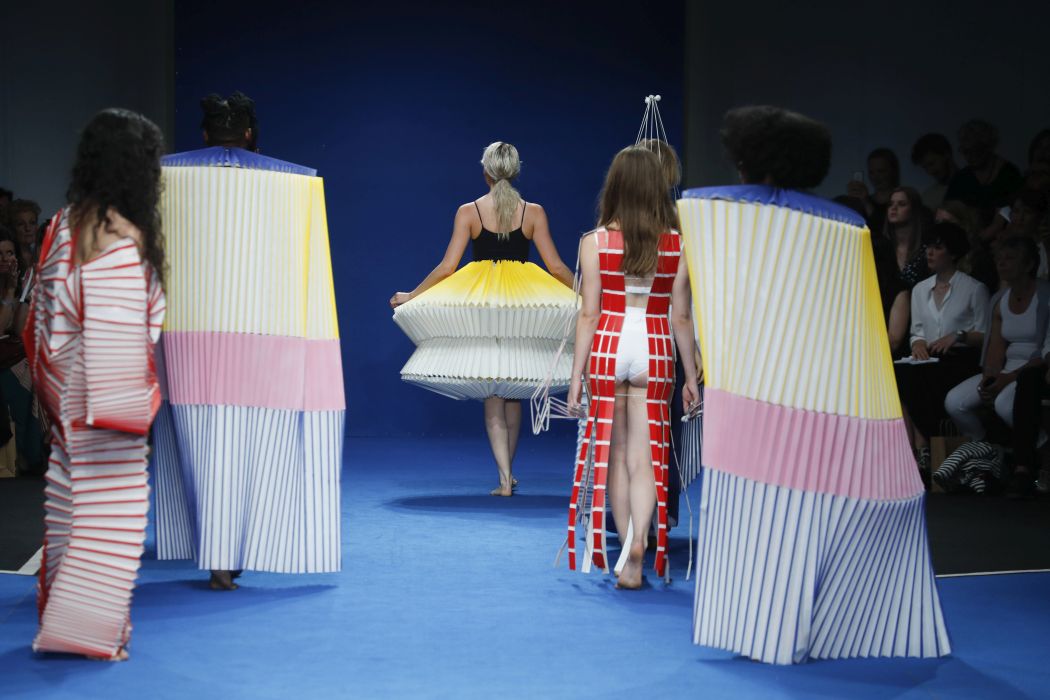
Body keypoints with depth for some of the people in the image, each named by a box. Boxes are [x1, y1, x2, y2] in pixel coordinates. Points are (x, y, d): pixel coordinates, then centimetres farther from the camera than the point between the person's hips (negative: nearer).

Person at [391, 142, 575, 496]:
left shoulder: (468, 211, -3)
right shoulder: (533, 212, -1)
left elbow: (447, 266, -5)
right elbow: (555, 267, -2)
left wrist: (410, 296, 6)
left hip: (480, 302, -1)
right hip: (523, 306, 1)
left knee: (492, 397, 4)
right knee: (514, 392, 16)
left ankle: (505, 478, -4)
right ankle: (508, 469, 23)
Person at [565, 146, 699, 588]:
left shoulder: (595, 243, -4)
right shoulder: (678, 245, -1)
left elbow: (589, 315, -4)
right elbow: (681, 317, 1)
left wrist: (577, 374, 1)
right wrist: (691, 376, 9)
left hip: (608, 348, 0)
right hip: (654, 352, 0)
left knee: (614, 452, 12)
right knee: (643, 457, 1)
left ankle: (624, 549, 17)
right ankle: (637, 548, -19)